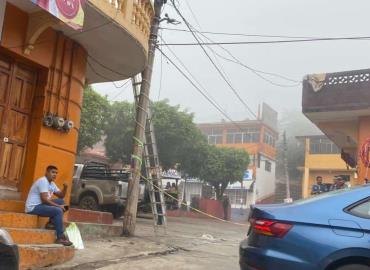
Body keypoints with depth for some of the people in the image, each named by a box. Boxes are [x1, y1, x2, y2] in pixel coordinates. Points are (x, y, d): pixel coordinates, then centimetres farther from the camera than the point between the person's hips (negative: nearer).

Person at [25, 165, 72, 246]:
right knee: (58, 211, -23)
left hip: (41, 204, 10)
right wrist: (58, 206, -19)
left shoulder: (52, 184, 13)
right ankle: (60, 238, -20)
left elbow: (61, 196, 16)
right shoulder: (43, 181, -15)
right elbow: (44, 199, -23)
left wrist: (65, 188, -4)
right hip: (33, 207, -10)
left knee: (61, 201, 6)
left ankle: (51, 223, -1)